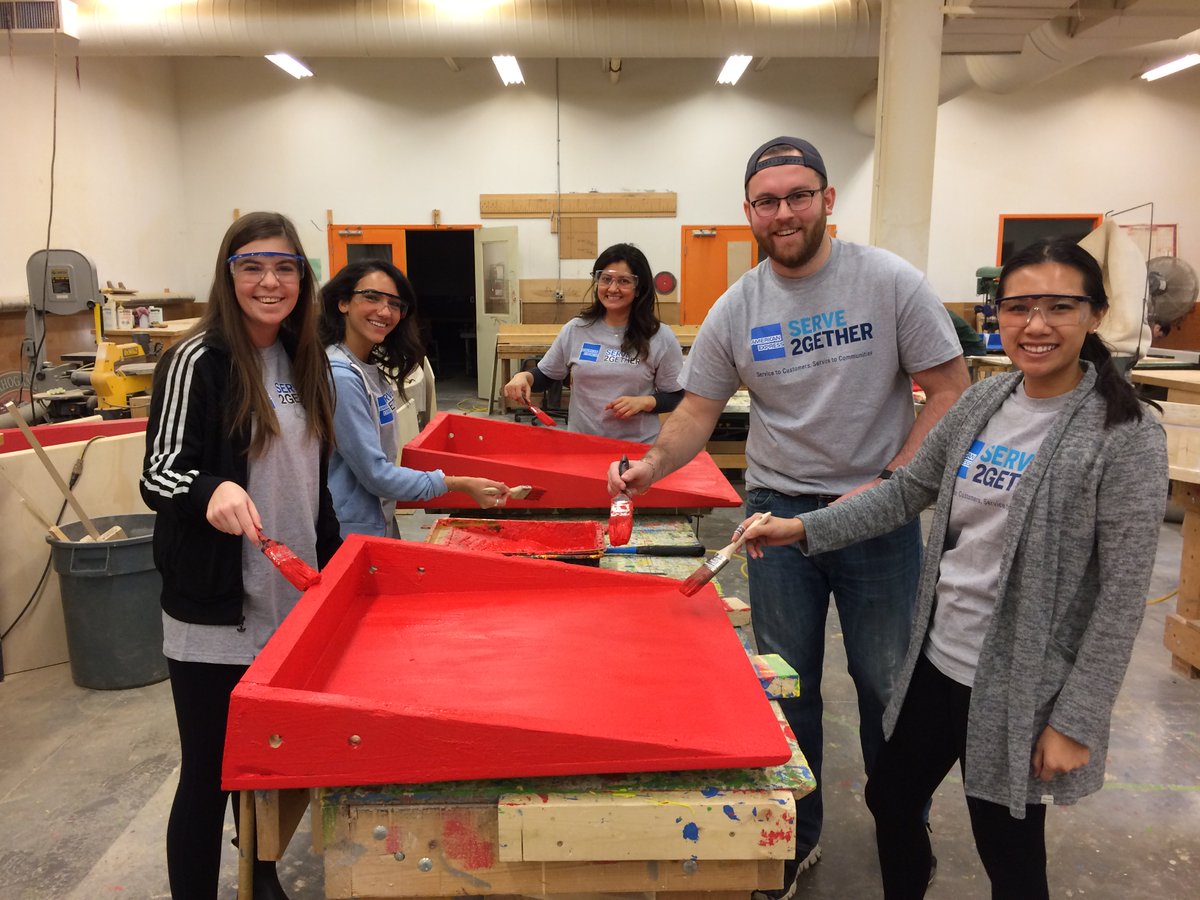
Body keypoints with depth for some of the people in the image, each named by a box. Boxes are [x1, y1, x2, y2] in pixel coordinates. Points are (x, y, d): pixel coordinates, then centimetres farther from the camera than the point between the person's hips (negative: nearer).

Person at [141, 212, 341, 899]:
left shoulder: (305, 360, 7)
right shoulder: (198, 360, -11)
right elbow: (159, 473, -12)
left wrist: (334, 561, 17)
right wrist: (212, 490, -33)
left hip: (295, 600, 6)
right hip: (216, 611, -6)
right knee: (210, 777, 5)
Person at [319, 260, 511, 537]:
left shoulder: (374, 368, 5)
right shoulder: (340, 376, -22)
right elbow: (374, 474, -21)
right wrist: (460, 484, -19)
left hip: (381, 522, 8)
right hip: (349, 534, -8)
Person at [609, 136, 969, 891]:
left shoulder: (892, 282, -9)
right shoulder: (735, 310, -2)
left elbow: (949, 390, -7)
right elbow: (700, 410, 3)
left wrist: (890, 484, -16)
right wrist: (652, 466, -16)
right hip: (779, 512, 2)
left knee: (887, 681, 11)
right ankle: (797, 835, 34)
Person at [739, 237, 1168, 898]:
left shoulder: (1125, 436, -16)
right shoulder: (982, 403, 0)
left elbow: (1122, 595, -15)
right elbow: (903, 494, 6)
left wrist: (1076, 721, -14)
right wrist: (803, 528, -4)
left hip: (1021, 687, -5)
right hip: (938, 659, 6)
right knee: (888, 800, 21)